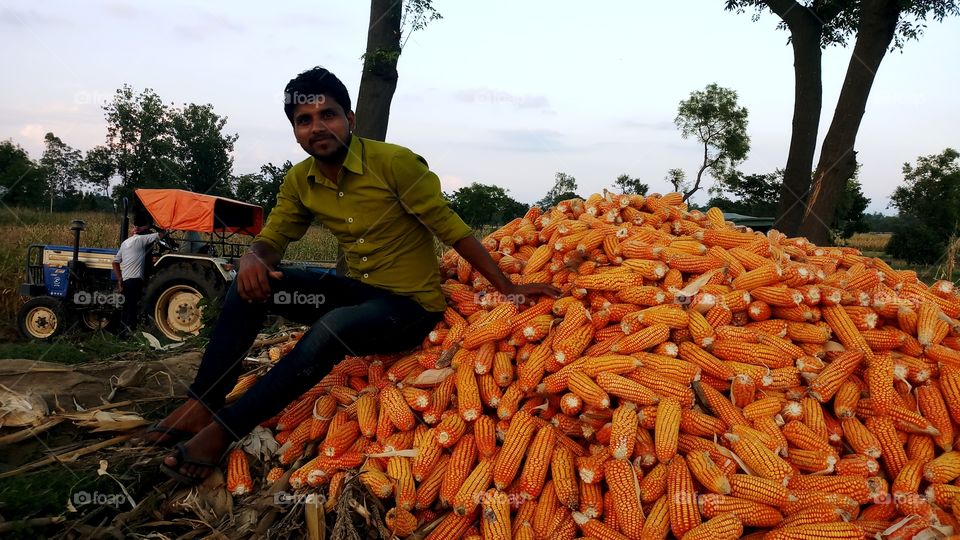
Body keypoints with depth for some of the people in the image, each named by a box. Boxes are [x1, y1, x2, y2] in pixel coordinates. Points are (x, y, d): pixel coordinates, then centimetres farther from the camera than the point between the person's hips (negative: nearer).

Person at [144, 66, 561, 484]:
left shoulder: (395, 163, -17)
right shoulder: (300, 181, 1)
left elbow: (450, 228, -13)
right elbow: (271, 239, 7)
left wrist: (507, 289, -13)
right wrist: (252, 260, -19)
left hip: (410, 307, -6)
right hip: (358, 291, 6)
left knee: (333, 326, -34)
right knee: (251, 284, -10)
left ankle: (223, 431, -23)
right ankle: (201, 405, -8)